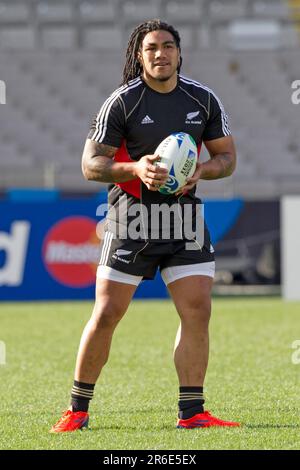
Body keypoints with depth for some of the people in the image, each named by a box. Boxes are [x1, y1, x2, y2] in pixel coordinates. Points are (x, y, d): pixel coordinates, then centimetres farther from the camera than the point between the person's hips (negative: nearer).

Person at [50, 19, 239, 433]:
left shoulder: (204, 100, 4)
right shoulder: (122, 102, -7)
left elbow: (227, 157, 11)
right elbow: (90, 165, -6)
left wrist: (200, 171, -11)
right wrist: (135, 169, -24)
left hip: (185, 215, 3)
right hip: (131, 216, -3)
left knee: (197, 312, -6)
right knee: (106, 315, -3)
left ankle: (191, 412, 2)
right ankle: (78, 410, 10)